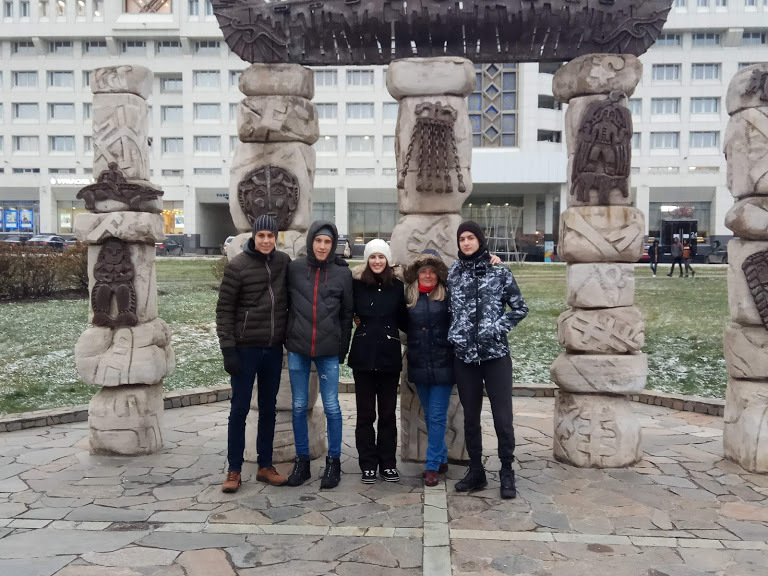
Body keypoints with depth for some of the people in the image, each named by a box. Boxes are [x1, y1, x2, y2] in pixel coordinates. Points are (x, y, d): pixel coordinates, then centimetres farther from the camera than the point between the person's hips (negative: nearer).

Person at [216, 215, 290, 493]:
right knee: (239, 409, 2)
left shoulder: (284, 262, 3)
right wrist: (228, 348, -12)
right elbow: (224, 309, -7)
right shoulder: (238, 266, -8)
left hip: (274, 348, 4)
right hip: (246, 348, -4)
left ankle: (265, 465, 23)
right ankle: (234, 470, 13)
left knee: (268, 408, 12)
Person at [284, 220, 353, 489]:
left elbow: (347, 313, 4)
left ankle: (333, 462, 18)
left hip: (328, 351, -1)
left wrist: (343, 348, 3)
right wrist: (286, 336, 5)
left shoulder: (342, 272, -1)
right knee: (299, 406, 9)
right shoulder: (294, 268, 0)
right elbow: (285, 304, 8)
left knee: (331, 407, 3)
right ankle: (302, 461, 23)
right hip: (297, 348, 1)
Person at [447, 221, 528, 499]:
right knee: (470, 416, 11)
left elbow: (520, 308, 3)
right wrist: (454, 334, 4)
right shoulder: (453, 274, 7)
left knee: (502, 417, -2)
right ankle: (476, 471, 24)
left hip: (496, 354, -3)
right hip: (464, 355, 3)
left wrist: (496, 328, -6)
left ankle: (507, 473, 14)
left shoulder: (500, 272, -1)